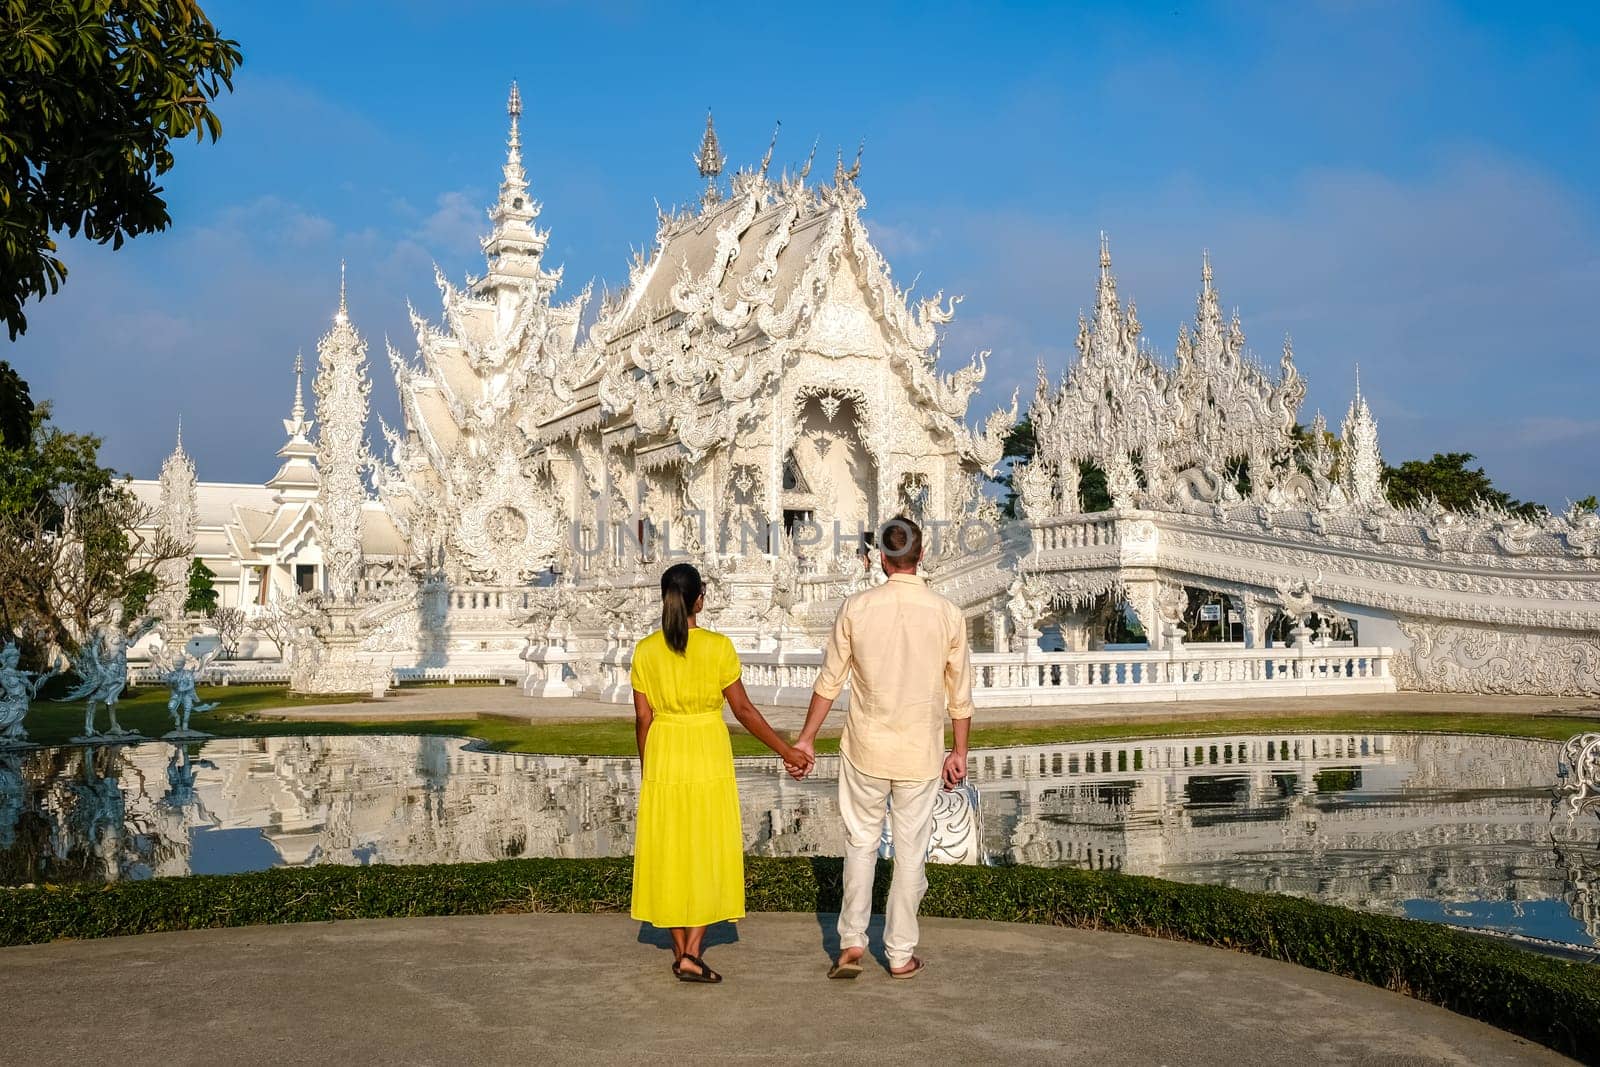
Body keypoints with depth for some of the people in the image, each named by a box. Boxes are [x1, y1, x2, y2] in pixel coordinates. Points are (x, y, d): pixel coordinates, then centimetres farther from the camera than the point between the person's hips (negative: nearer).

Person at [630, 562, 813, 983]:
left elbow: (643, 719, 1)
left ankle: (680, 951, 19)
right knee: (708, 853, 6)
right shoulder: (718, 647, -10)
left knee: (669, 853, 12)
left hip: (663, 759, 3)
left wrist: (647, 771, 13)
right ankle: (692, 953, -2)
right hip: (708, 757, -3)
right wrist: (786, 751, 2)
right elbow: (744, 710, -7)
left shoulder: (645, 651, -2)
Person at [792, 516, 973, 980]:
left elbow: (829, 681, -1)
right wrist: (959, 753, 13)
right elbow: (960, 696, 2)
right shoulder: (948, 614, -5)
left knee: (861, 843, 15)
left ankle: (851, 943, 14)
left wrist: (806, 738, 9)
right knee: (910, 852, 10)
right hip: (920, 754, 0)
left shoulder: (857, 608, -7)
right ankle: (900, 954, 19)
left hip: (865, 749, 0)